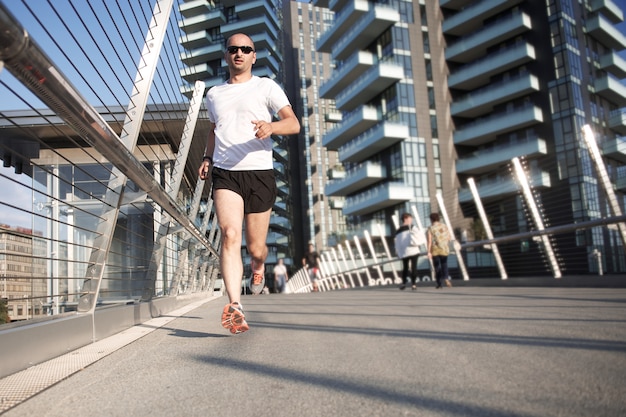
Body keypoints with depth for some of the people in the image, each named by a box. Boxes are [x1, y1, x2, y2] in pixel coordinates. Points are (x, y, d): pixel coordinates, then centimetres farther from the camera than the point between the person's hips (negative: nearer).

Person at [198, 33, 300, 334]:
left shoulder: (267, 87, 6)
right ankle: (235, 306, -27)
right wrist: (207, 158, 16)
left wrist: (271, 126, -26)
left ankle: (258, 269, 42)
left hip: (260, 174, -2)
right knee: (230, 235, -21)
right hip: (224, 174, 2)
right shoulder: (213, 94, 19)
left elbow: (294, 123, -4)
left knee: (255, 247, 4)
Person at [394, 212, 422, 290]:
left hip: (403, 252, 5)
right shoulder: (411, 227, -1)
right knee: (413, 267, -1)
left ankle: (403, 283, 12)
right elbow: (418, 236, -11)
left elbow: (396, 242, 14)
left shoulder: (398, 231, 16)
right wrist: (420, 242, 7)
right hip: (413, 250, -5)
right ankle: (413, 284, -4)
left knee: (405, 267, 16)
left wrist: (398, 252, 16)